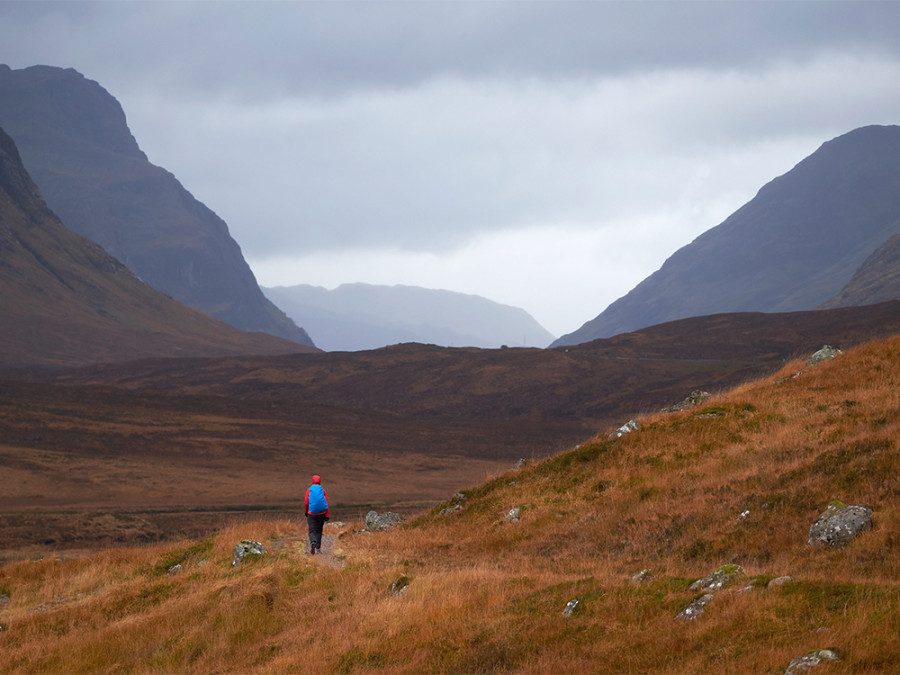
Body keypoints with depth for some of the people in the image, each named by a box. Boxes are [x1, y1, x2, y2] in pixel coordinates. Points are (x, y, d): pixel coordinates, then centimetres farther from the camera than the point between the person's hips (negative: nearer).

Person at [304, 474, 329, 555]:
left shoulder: (309, 490, -4)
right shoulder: (322, 490, -2)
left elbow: (306, 502, -3)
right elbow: (326, 503, -4)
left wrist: (305, 512, 13)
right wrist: (327, 515, 0)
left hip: (311, 514, -2)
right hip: (321, 514, 2)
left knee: (312, 531, -1)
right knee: (319, 531, 15)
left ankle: (313, 542, -30)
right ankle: (318, 548, 16)